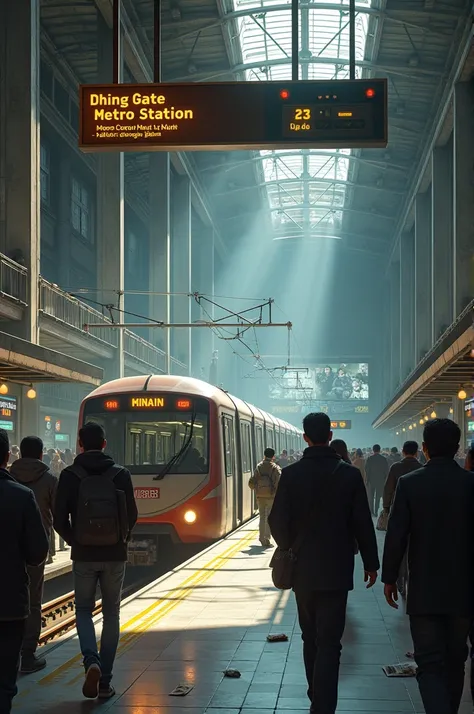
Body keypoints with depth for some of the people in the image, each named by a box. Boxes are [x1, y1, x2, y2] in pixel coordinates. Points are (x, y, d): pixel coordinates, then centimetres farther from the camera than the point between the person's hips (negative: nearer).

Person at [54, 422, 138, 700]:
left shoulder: (70, 475, -7)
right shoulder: (121, 474, -4)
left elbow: (60, 519, -7)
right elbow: (132, 515, 0)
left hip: (83, 555, -1)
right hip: (115, 555, 1)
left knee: (84, 610, 14)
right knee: (111, 614, 11)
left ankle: (92, 662, -12)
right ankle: (105, 682, 10)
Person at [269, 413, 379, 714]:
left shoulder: (291, 474, -5)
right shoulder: (350, 474, -7)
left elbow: (278, 522, -5)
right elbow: (363, 523, -4)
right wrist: (371, 563, 8)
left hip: (302, 569, 2)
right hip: (336, 570, -2)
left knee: (311, 638, 17)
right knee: (329, 643, -3)